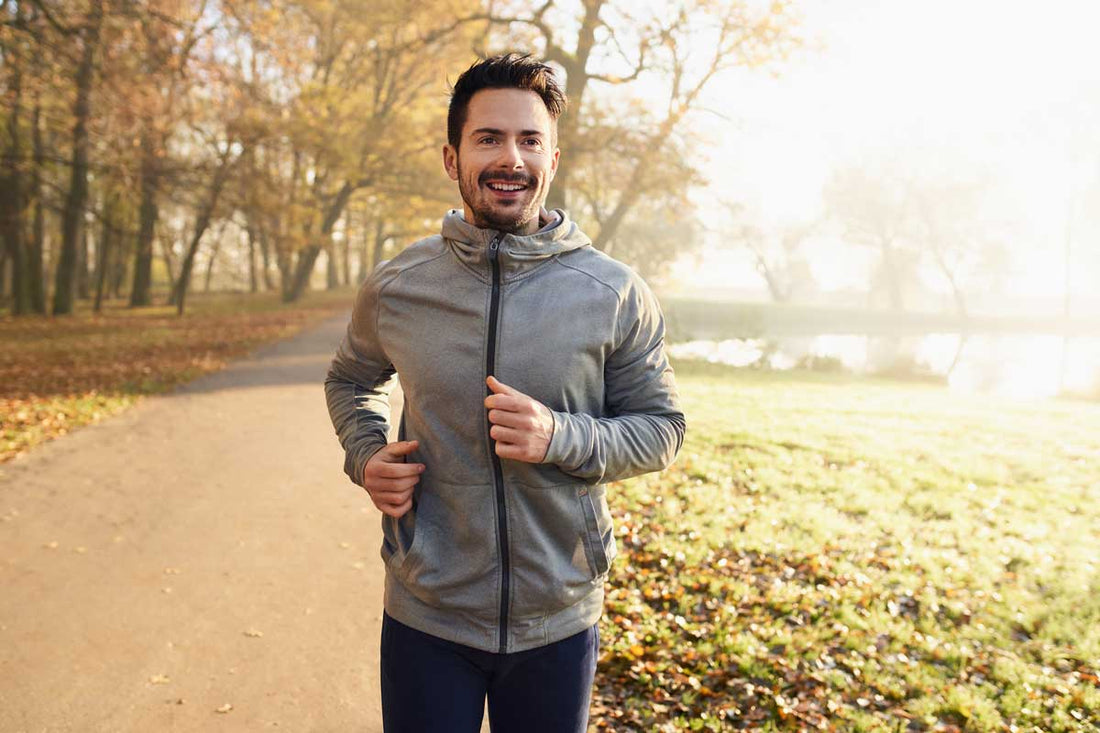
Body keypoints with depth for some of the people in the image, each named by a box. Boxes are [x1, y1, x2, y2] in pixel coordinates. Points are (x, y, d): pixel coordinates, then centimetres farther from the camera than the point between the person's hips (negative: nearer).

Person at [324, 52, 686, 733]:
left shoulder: (616, 294, -7)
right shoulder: (396, 287, -3)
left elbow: (661, 426, -2)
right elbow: (351, 380, 16)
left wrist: (559, 437, -21)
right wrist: (366, 455, -4)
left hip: (559, 621, 0)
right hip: (426, 619, 1)